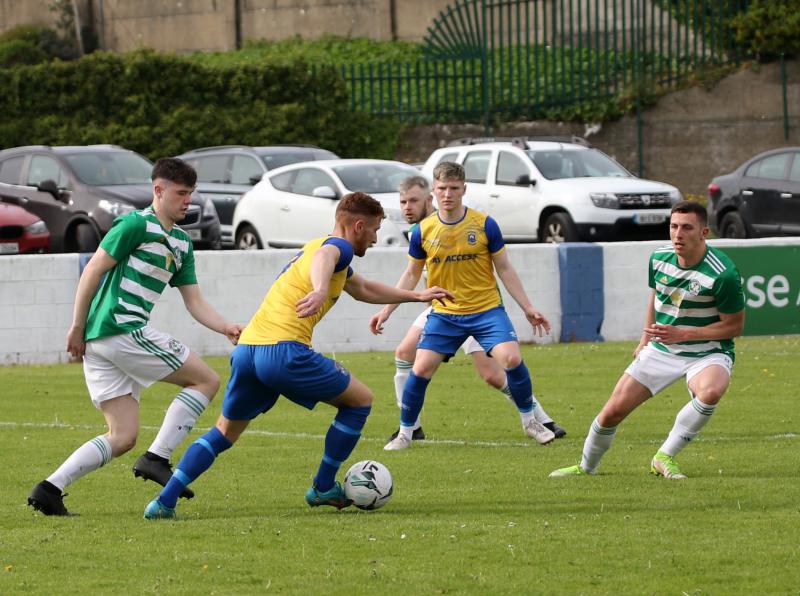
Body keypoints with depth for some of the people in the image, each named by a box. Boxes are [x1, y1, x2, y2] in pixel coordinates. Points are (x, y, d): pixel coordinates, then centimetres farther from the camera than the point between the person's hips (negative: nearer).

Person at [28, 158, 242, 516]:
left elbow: (194, 303, 18)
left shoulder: (182, 243, 21)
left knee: (123, 437, 5)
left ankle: (50, 489, -3)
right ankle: (157, 459, -9)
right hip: (122, 329, -9)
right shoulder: (137, 225, -6)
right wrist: (77, 327, -9)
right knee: (206, 380, -3)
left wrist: (226, 327, 2)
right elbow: (93, 271, -8)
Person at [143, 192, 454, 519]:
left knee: (224, 432, 18)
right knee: (360, 399, 10)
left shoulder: (315, 245, 32)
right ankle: (323, 488, 15)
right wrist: (321, 290, -47)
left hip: (246, 349, 9)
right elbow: (323, 258, -26)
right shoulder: (338, 246, 2)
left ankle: (164, 501, 4)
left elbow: (364, 290, 48)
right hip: (285, 350, -9)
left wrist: (416, 295, 54)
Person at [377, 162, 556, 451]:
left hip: (486, 309, -1)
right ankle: (405, 433, 10)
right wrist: (386, 311, 6)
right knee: (420, 370, -9)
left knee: (512, 359, -18)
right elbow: (411, 274, 10)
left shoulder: (485, 225, -8)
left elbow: (504, 269, 1)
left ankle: (531, 422, 4)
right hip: (444, 314, 1)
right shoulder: (423, 231, -3)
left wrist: (528, 309, 1)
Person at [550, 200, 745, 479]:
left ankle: (664, 458, -22)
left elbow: (735, 325, -15)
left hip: (707, 353, -5)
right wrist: (645, 339, 21)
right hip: (661, 349, 5)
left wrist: (683, 334, -21)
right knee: (612, 412, 1)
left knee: (710, 391, -39)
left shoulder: (722, 274, -23)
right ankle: (586, 467, 29)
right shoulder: (659, 258, -5)